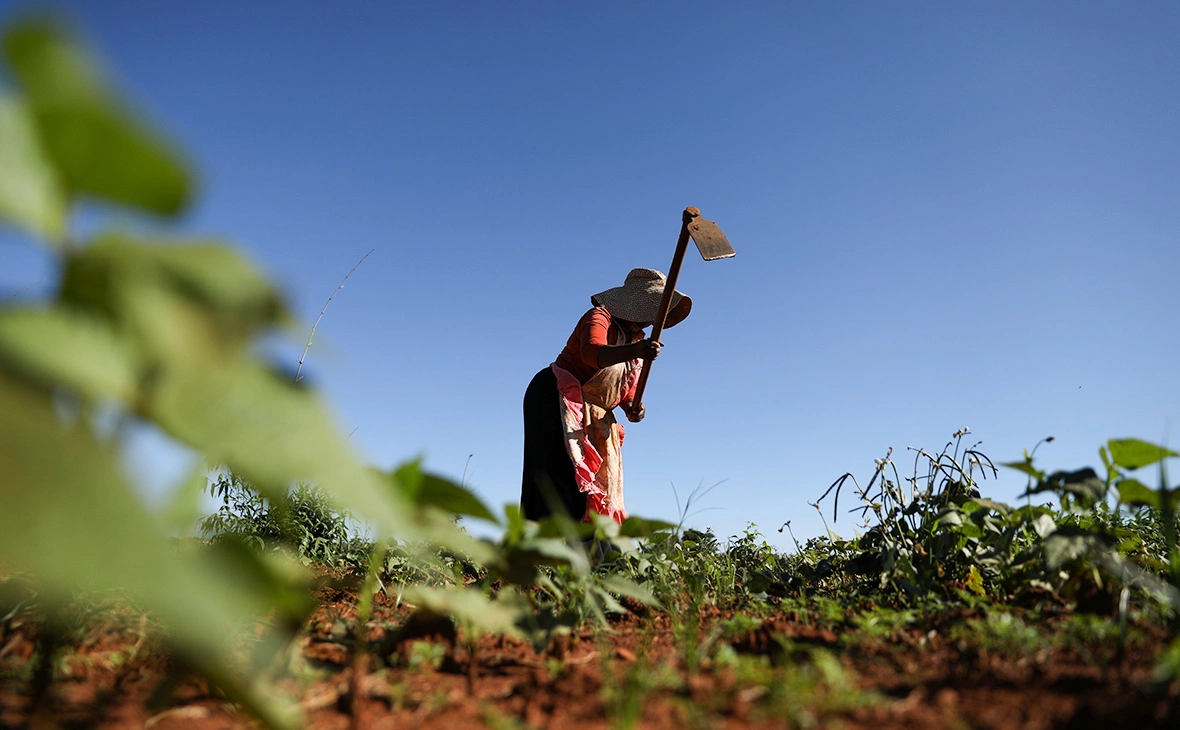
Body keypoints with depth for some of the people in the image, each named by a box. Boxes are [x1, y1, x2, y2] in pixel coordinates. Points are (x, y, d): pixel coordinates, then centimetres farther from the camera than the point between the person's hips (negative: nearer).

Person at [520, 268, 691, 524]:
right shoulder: (600, 317, -10)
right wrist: (635, 351, -50)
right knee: (564, 477, -20)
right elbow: (592, 353, -33)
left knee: (601, 485, 4)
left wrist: (633, 407, -8)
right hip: (555, 399, -9)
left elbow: (627, 390, 16)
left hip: (594, 419, 9)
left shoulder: (636, 339, 16)